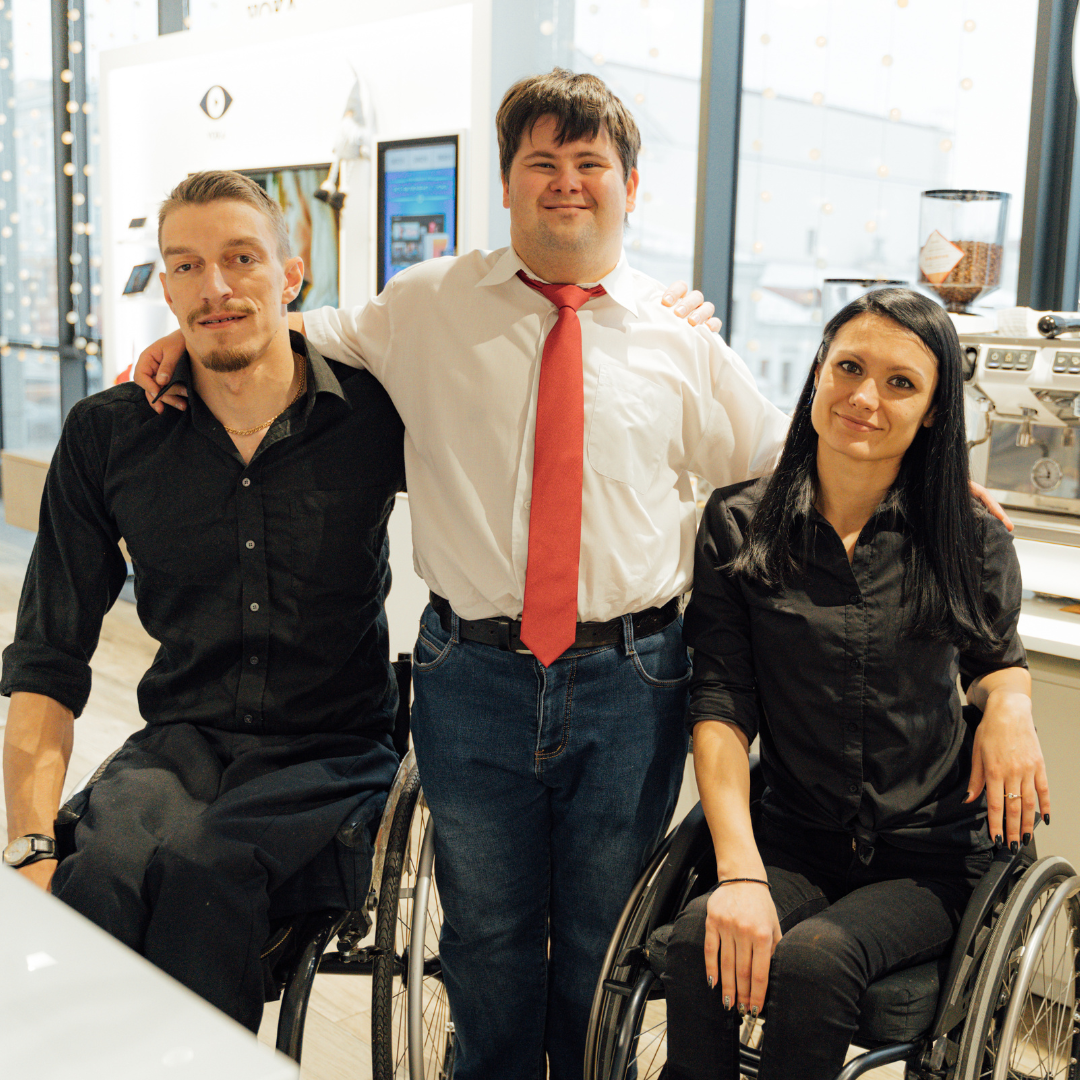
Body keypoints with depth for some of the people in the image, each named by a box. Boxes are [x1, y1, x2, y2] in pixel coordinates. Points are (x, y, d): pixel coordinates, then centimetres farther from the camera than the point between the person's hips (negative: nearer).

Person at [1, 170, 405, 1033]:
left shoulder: (373, 414, -2)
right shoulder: (106, 435, 3)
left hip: (331, 755, -1)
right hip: (179, 743, 2)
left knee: (200, 863, -32)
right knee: (104, 863, -30)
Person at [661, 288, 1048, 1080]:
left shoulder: (971, 539, -1)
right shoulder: (738, 527, -3)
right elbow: (722, 708, -6)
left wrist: (1009, 703, -8)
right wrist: (739, 871, -18)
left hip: (928, 855, 0)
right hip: (793, 841, 1)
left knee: (813, 960, -29)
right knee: (699, 942, -30)